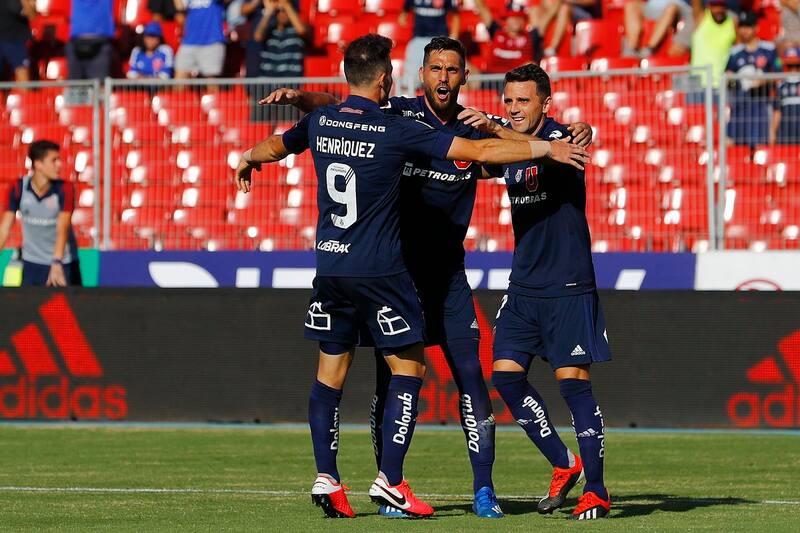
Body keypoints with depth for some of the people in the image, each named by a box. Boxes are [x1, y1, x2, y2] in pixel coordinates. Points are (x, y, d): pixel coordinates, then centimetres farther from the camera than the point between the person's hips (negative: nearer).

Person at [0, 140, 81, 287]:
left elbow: (62, 228, -26)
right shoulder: (19, 189, -8)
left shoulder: (65, 189, -14)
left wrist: (57, 264, -40)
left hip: (62, 264, -2)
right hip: (31, 263, 2)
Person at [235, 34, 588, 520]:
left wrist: (249, 161, 49)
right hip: (381, 272, -5)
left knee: (331, 372, 11)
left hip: (330, 268, 5)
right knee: (409, 368, 3)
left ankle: (326, 477, 5)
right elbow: (478, 151, -13)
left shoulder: (320, 122, 3)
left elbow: (276, 146, 25)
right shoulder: (397, 130, -12)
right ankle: (390, 480, -4)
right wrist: (546, 148, -4)